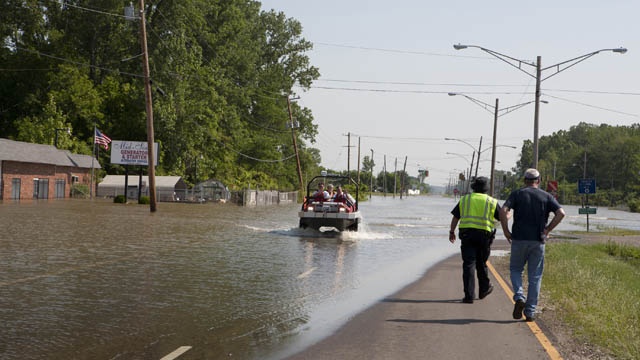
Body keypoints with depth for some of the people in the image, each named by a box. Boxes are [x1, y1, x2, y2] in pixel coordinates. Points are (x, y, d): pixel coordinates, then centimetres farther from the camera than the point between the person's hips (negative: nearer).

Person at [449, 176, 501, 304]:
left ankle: (469, 295, -8)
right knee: (481, 263, 16)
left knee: (468, 264, -2)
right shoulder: (492, 202, 5)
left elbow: (455, 217, 7)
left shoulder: (464, 199, 8)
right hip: (484, 235, 0)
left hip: (466, 234, 0)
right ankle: (484, 289, 32)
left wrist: (452, 232, 18)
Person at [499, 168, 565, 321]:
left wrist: (506, 231, -3)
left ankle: (519, 297, -6)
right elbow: (561, 213, -8)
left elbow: (503, 211, -11)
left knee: (515, 269, 18)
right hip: (538, 241, 1)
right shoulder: (546, 197, 6)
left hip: (519, 239, -1)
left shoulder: (517, 194, 3)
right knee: (535, 277, 8)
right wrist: (547, 229, 0)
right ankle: (530, 312, 7)